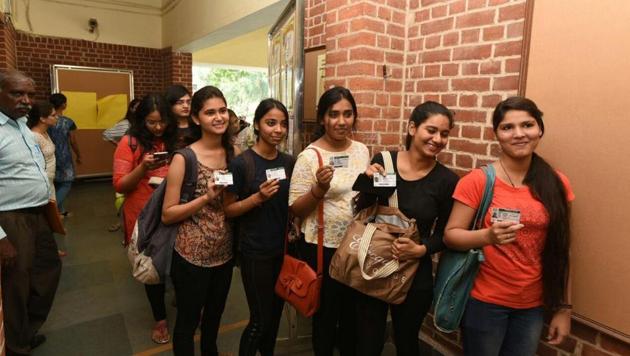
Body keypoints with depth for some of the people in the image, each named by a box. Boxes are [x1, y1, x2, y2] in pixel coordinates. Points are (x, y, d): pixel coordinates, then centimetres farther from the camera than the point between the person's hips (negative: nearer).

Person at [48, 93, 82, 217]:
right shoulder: (68, 122, -12)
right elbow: (73, 142, -6)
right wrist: (79, 156, 8)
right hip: (64, 158, -5)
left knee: (56, 184, 16)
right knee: (65, 185, 4)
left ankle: (61, 210, 25)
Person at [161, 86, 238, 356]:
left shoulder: (234, 153, -2)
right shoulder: (184, 158, -16)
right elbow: (167, 214, -15)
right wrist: (206, 197, -25)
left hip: (225, 251, 5)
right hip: (192, 255, -5)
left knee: (215, 315, 26)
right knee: (188, 320, 16)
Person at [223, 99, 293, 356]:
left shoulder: (289, 162, 2)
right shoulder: (241, 163, -14)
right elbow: (228, 209, -12)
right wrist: (258, 197, -24)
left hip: (284, 248, 6)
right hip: (255, 251, -5)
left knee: (276, 313, 20)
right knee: (260, 319, 4)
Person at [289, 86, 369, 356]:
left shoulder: (362, 150, 2)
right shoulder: (309, 157, -14)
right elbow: (296, 209, -13)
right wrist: (319, 189, -28)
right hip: (322, 248, -5)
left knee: (354, 312, 22)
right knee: (325, 314, 15)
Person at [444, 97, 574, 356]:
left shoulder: (557, 183, -2)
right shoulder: (478, 180, -14)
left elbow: (560, 251, 4)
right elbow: (450, 235, -12)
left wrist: (563, 307, 7)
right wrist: (488, 236, -30)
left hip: (533, 306, 4)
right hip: (485, 301, -3)